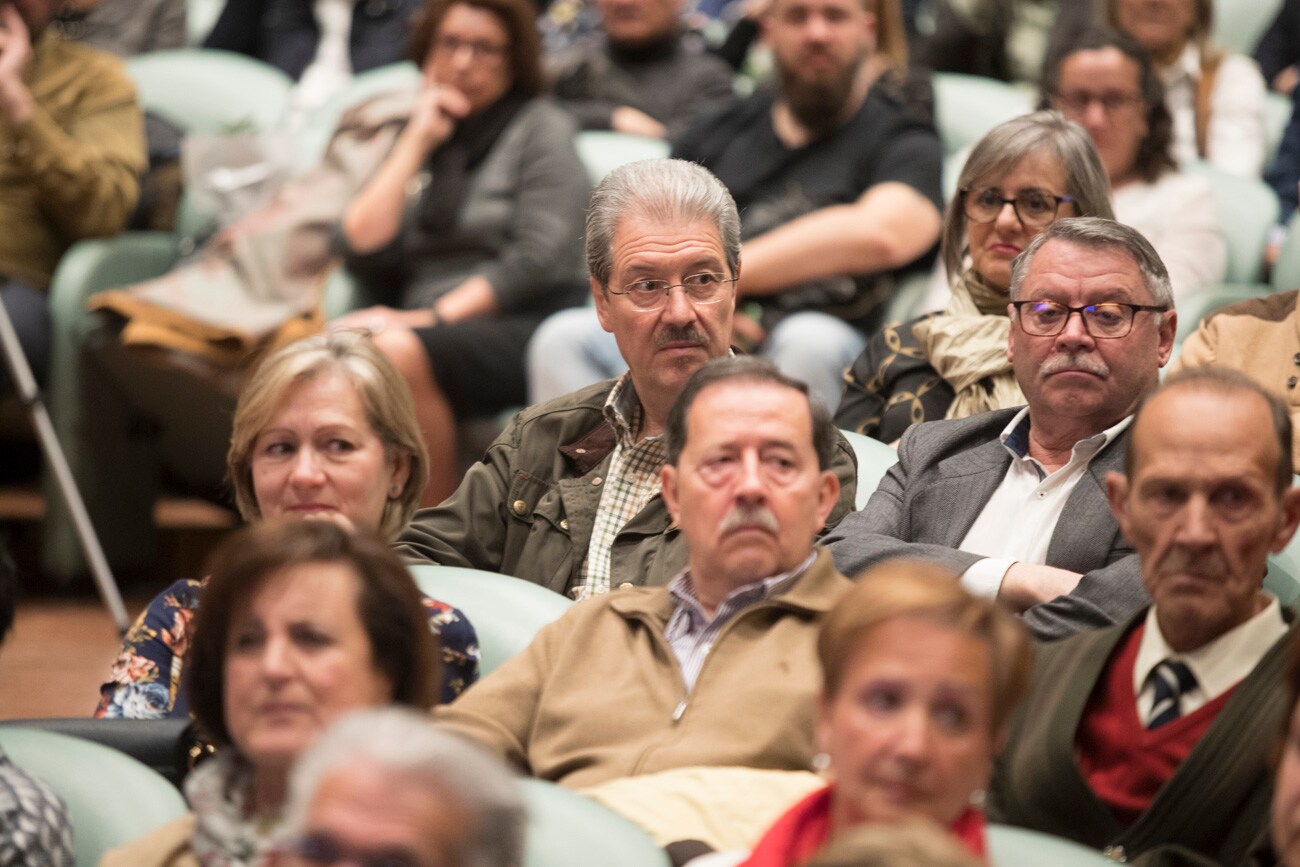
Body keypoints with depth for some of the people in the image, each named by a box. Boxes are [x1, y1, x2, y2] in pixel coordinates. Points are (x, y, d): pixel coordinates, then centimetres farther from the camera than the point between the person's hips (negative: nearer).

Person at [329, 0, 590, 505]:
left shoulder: (540, 128, 9)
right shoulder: (414, 134, 23)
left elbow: (537, 258, -6)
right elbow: (362, 250, 9)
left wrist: (434, 316, -12)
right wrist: (417, 142, 7)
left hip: (523, 328, -4)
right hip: (424, 325, 4)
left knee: (397, 352, -35)